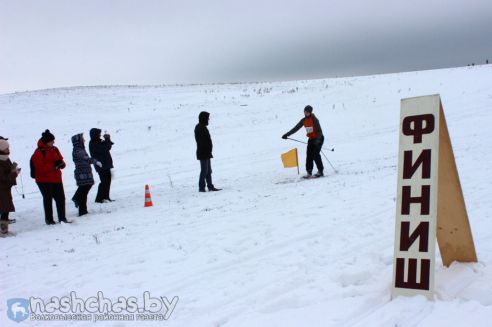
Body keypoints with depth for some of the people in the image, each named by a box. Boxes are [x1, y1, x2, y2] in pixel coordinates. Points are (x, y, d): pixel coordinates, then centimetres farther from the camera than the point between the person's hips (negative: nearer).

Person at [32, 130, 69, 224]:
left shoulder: (54, 149, 10)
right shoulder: (39, 152, -12)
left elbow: (60, 159, 15)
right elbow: (40, 167, -19)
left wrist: (61, 164, -9)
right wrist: (54, 166, -23)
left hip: (56, 178, 6)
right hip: (44, 180, -6)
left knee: (61, 198, 6)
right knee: (48, 199, 2)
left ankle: (62, 218, 16)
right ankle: (49, 219, 12)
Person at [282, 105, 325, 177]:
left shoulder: (314, 119, -15)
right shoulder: (304, 120, 5)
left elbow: (319, 130, -20)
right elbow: (296, 128, 9)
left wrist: (318, 140, -34)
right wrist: (287, 134, 4)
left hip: (318, 139, -6)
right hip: (311, 139, 7)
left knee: (315, 154, -15)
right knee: (309, 155, -3)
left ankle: (320, 171, -8)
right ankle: (309, 172, -1)